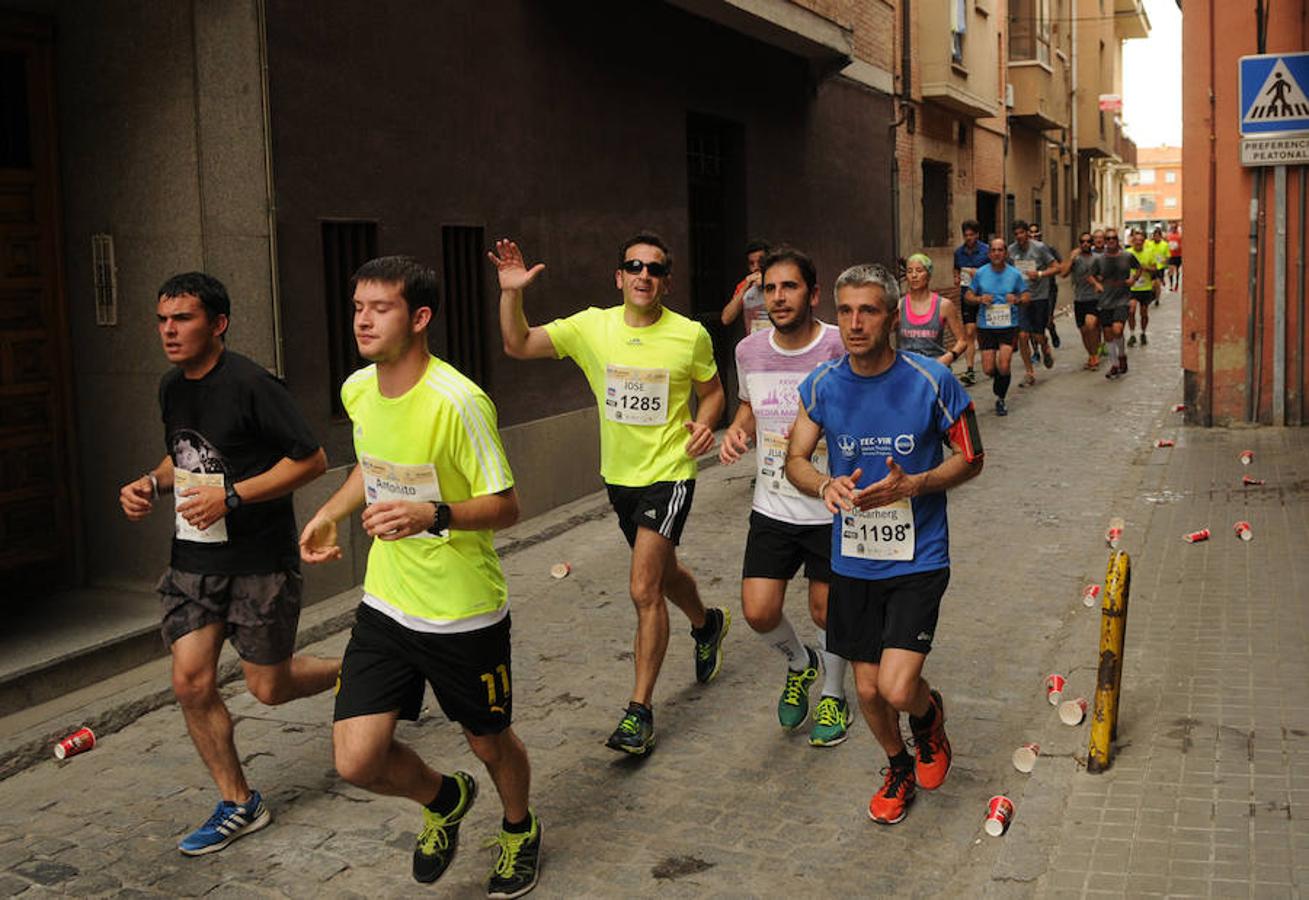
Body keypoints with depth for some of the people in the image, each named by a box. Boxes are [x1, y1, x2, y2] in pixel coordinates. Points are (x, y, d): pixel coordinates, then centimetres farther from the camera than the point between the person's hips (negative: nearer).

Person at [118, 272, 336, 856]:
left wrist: (231, 496, -22)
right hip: (193, 559, 7)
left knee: (268, 688, 3)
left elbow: (311, 460, -17)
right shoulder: (171, 387, 7)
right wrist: (151, 483, 4)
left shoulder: (250, 385, -17)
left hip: (259, 561, -7)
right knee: (191, 681, 0)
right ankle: (238, 804, 17)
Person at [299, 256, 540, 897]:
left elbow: (505, 507, -18)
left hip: (464, 614, -5)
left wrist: (432, 515, -34)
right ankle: (444, 799, 32)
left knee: (488, 741, 15)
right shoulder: (357, 389, -1)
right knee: (356, 760, -2)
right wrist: (329, 513, 7)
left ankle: (519, 830, 49)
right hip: (385, 605, 5)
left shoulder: (458, 402, -23)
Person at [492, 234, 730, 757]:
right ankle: (706, 625, 56)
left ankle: (639, 711, -2)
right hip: (619, 475, 4)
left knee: (644, 589, -13)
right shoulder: (592, 327, -6)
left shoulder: (690, 335, -10)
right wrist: (511, 294, -24)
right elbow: (518, 346, -9)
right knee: (663, 572, 24)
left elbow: (711, 390, 6)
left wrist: (705, 423, -15)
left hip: (669, 474, -4)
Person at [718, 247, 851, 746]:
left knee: (826, 611, 10)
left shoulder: (842, 349, -15)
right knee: (758, 612, -2)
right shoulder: (749, 351, -1)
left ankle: (832, 695, 38)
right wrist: (736, 430, -3)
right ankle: (800, 662, 33)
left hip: (831, 508, -3)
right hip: (772, 507, 3)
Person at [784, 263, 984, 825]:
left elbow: (971, 459, -3)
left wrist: (911, 486, -20)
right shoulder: (823, 385, -4)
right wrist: (826, 486, -19)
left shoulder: (932, 381, -12)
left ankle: (929, 714, 24)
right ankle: (899, 768, 42)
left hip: (918, 559, -3)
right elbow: (795, 460, 4)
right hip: (852, 561, 3)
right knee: (868, 689, 12)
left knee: (897, 689, -14)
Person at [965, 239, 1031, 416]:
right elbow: (967, 296, 7)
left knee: (1004, 366, -12)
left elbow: (1027, 296, 6)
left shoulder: (1014, 274, 0)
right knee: (988, 369, -1)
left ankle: (1000, 399, 11)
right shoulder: (981, 273, 1)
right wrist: (979, 299, -13)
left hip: (1008, 326, -1)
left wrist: (1018, 300, -16)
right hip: (986, 326, 1)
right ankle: (999, 381, 37)